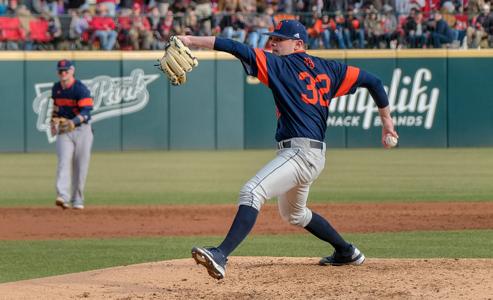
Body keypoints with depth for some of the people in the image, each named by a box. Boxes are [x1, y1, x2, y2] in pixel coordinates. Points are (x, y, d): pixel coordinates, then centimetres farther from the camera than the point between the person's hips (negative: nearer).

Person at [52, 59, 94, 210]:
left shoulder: (81, 89, -13)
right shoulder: (56, 88, 7)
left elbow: (86, 112, -23)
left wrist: (73, 122, -37)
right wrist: (53, 123, 19)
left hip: (82, 130, -3)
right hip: (64, 131, 3)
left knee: (80, 166, 1)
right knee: (64, 161, -15)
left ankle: (77, 200, 12)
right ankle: (63, 196, -28)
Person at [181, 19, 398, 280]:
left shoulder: (281, 65, -4)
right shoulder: (327, 69, 17)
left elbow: (239, 50, -15)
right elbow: (371, 80, 18)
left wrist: (192, 41, -19)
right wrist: (386, 118, 26)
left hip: (300, 151, -10)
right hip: (313, 154, 10)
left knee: (252, 192, -25)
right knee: (293, 213, 31)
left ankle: (221, 255, -43)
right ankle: (347, 252, 43)